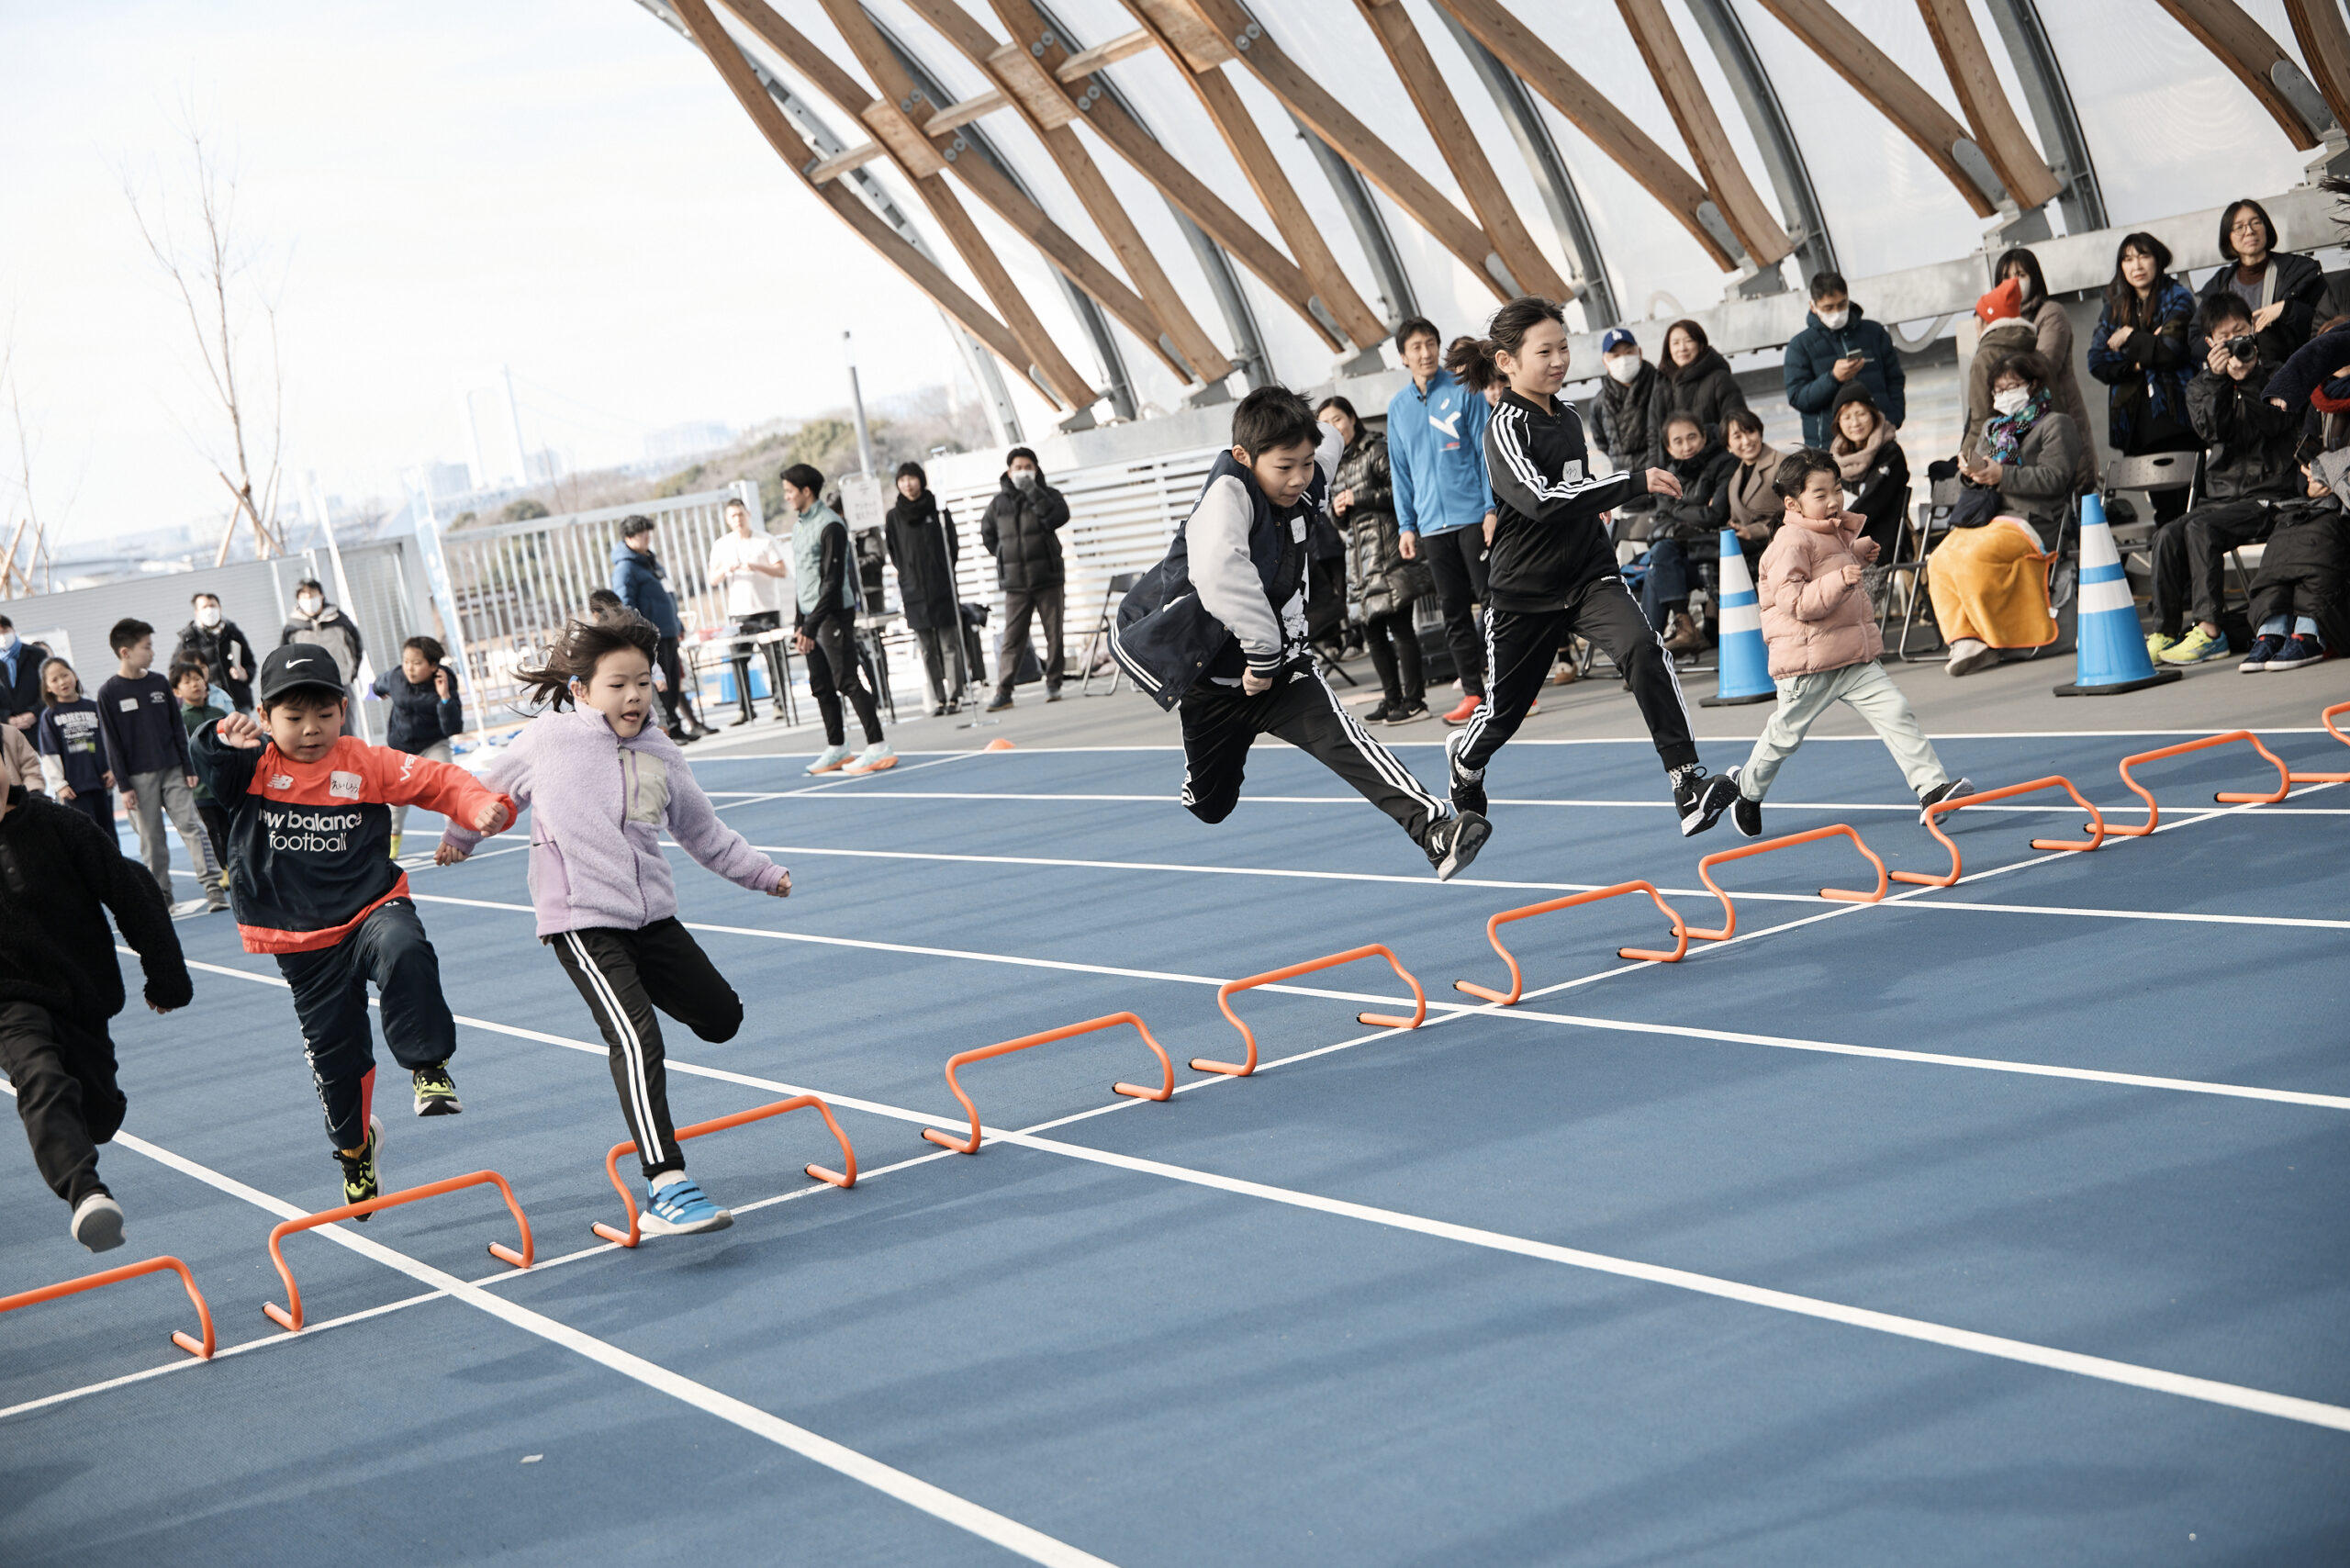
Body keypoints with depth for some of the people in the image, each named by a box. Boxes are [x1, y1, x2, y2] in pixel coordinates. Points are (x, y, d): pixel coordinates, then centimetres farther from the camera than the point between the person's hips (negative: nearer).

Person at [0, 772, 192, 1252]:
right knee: (42, 1082, -30)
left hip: (83, 998, 2)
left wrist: (165, 975, 1)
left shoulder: (57, 825, -10)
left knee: (101, 1117, 12)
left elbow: (132, 895, -3)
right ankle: (87, 1194, -43)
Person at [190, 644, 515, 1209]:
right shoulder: (254, 766, -3)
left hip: (371, 909, -1)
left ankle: (429, 1067, -21)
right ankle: (355, 1143, 38)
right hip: (302, 943, 1)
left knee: (404, 951, -38)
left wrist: (483, 806, -24)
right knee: (333, 1051, 10)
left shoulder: (366, 764, -2)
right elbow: (209, 762, -22)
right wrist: (225, 738, -45)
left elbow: (438, 781, -5)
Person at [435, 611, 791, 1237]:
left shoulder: (660, 755, 8)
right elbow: (492, 790, 15)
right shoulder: (547, 740, -5)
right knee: (636, 1038, -22)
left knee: (721, 1017, 13)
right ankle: (666, 1188, -27)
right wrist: (458, 837, 30)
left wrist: (763, 873, 23)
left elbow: (703, 831, 21)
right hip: (581, 920, -6)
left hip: (652, 915, 6)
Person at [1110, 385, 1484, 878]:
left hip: (1281, 666, 3)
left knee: (1342, 736, -24)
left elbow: (1329, 439, 23)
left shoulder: (1304, 484, -4)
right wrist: (1262, 649, -39)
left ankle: (1433, 828, -38)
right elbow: (1217, 572, -46)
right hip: (1214, 677, -3)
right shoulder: (1227, 494, -25)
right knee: (1208, 805, 12)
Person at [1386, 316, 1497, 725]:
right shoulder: (1398, 407, 10)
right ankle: (1473, 693, 8)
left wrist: (1492, 508, -8)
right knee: (1455, 612, 5)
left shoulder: (1464, 392, 0)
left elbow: (1486, 450, -1)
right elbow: (1400, 471, 14)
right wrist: (1406, 525, 9)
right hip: (1432, 524, 4)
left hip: (1473, 517, -4)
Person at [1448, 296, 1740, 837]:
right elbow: (1540, 499, -33)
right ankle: (1463, 763, 46)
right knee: (1505, 709, 10)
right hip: (1526, 591, -4)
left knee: (1643, 648, -25)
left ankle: (1687, 783, -31)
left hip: (1591, 577, 4)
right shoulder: (1505, 428, -15)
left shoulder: (1569, 418, 7)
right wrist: (1633, 482, -36)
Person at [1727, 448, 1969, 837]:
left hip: (1855, 660, 7)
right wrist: (1839, 581, -35)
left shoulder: (1840, 532, 12)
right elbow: (1793, 601, -27)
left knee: (1896, 713, -9)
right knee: (1784, 735, 9)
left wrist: (1859, 553, 18)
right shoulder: (1792, 543, -17)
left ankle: (1931, 788, -13)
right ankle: (1745, 788, 34)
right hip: (1808, 664, -7)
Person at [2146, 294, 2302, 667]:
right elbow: (2211, 431, -5)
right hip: (2222, 494, 4)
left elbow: (2273, 422, -13)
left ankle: (2209, 631, -31)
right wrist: (2217, 380, -15)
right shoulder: (2201, 386, 13)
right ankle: (2165, 630, -20)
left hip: (2271, 493, -4)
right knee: (2168, 534, -22)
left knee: (2200, 528, -29)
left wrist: (2248, 375, -16)